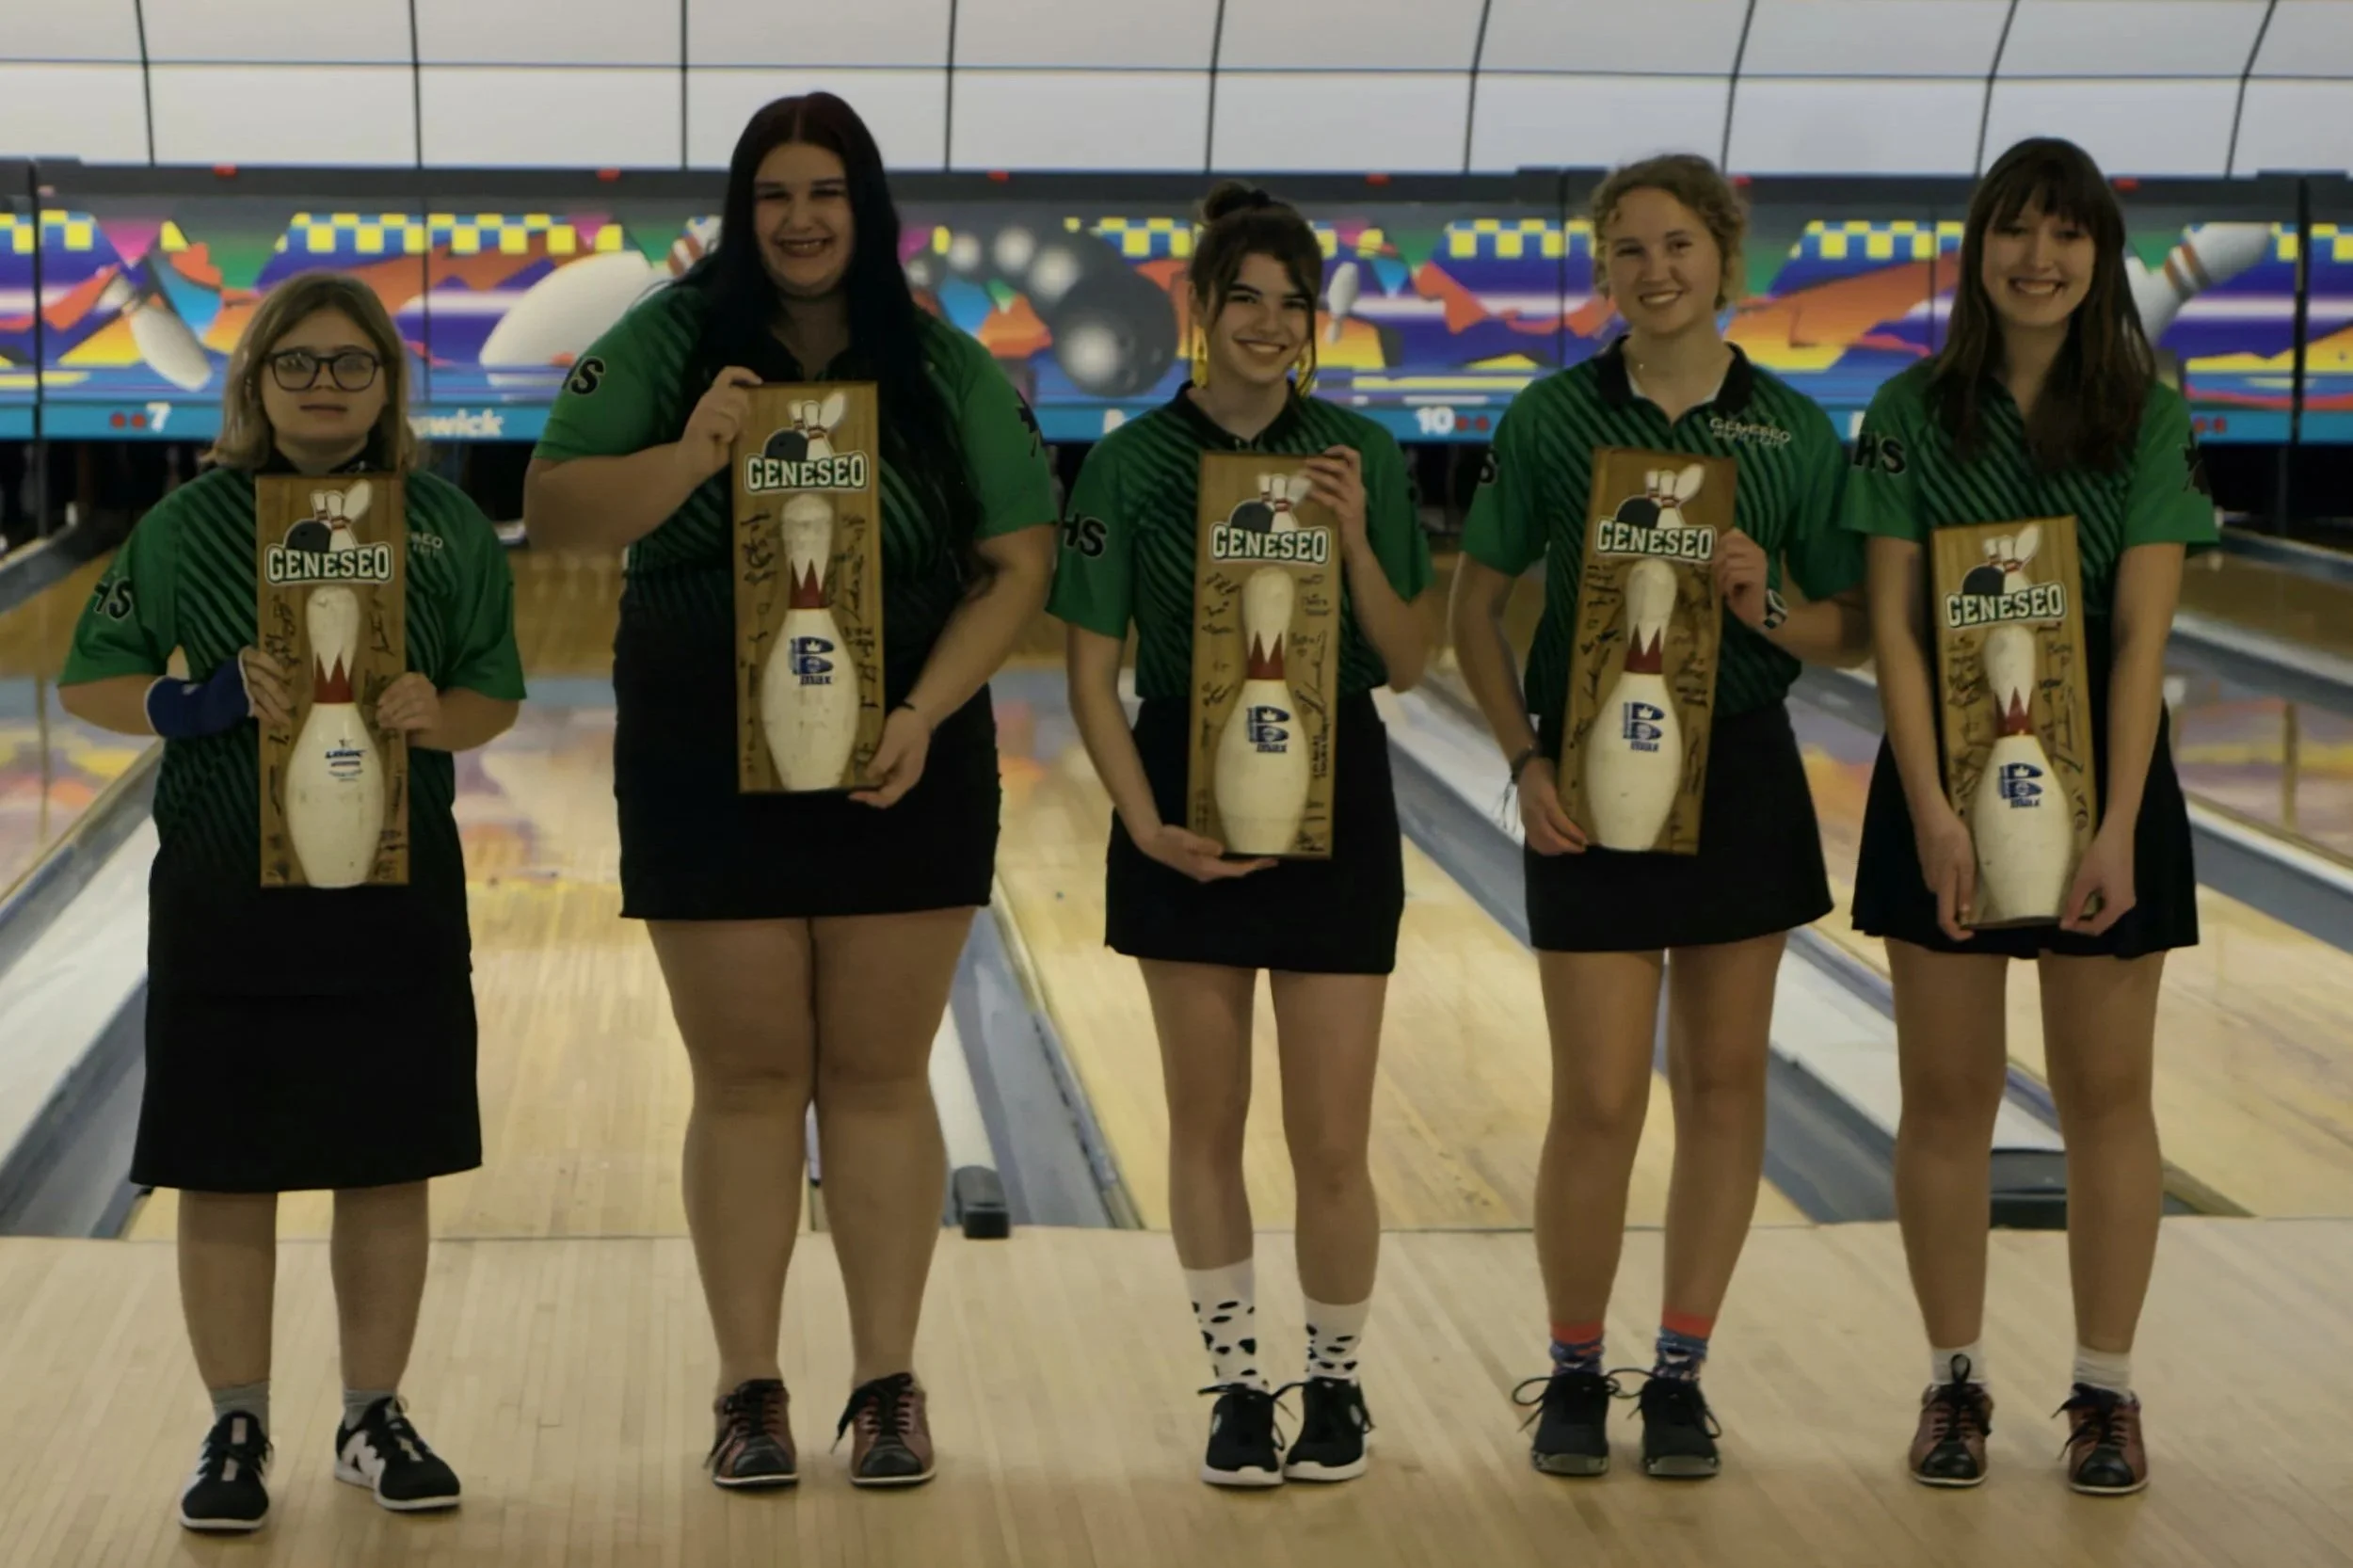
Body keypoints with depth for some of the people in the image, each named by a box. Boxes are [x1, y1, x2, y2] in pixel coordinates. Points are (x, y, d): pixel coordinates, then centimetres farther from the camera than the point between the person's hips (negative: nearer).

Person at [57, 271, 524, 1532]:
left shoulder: (445, 527, 1)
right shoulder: (191, 524, -2)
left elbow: (495, 697, 6)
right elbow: (88, 683, 2)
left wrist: (435, 716, -16)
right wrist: (192, 705, -17)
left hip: (396, 888, 1)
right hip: (225, 891, -1)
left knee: (389, 1165, 8)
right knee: (226, 1173, 3)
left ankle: (374, 1417, 22)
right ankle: (236, 1428, 16)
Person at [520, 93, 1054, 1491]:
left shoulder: (950, 374, 0)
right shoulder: (666, 347, -2)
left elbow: (1017, 563, -3)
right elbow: (555, 514, -9)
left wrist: (925, 715, -17)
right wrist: (686, 458, -28)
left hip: (899, 774, 1)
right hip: (709, 772, 0)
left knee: (880, 1076, 6)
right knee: (748, 1080, 5)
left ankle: (889, 1385, 13)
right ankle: (750, 1389, 13)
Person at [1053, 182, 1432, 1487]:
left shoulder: (1361, 457, 0)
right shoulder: (1132, 462, -3)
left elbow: (1405, 667, 0)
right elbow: (1092, 675, -2)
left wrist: (1356, 540, -15)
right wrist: (1145, 826, -12)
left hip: (1333, 800, 0)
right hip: (1188, 799, 0)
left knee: (1331, 1141, 0)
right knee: (1205, 1124, 8)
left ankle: (1336, 1382, 19)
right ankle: (1235, 1384, 21)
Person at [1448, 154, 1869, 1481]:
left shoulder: (1794, 432, 1)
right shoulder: (1553, 421, -2)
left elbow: (1849, 634, 4)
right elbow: (1477, 604, 3)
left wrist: (1769, 605, -16)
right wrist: (1527, 757, -7)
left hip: (1741, 775, 2)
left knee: (1724, 1084, 8)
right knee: (1599, 1104, -3)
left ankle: (1681, 1374, 20)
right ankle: (1575, 1372, 15)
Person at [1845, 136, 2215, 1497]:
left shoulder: (2147, 416, -4)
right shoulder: (1913, 414, -2)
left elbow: (2143, 634, -10)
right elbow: (1895, 624, -6)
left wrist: (2118, 829, -17)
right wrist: (1931, 811, -15)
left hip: (2098, 779, -1)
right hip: (1945, 784, 1)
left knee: (2107, 1095, 5)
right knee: (1948, 1097, 6)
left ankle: (2106, 1391, 16)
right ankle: (1957, 1382, 18)